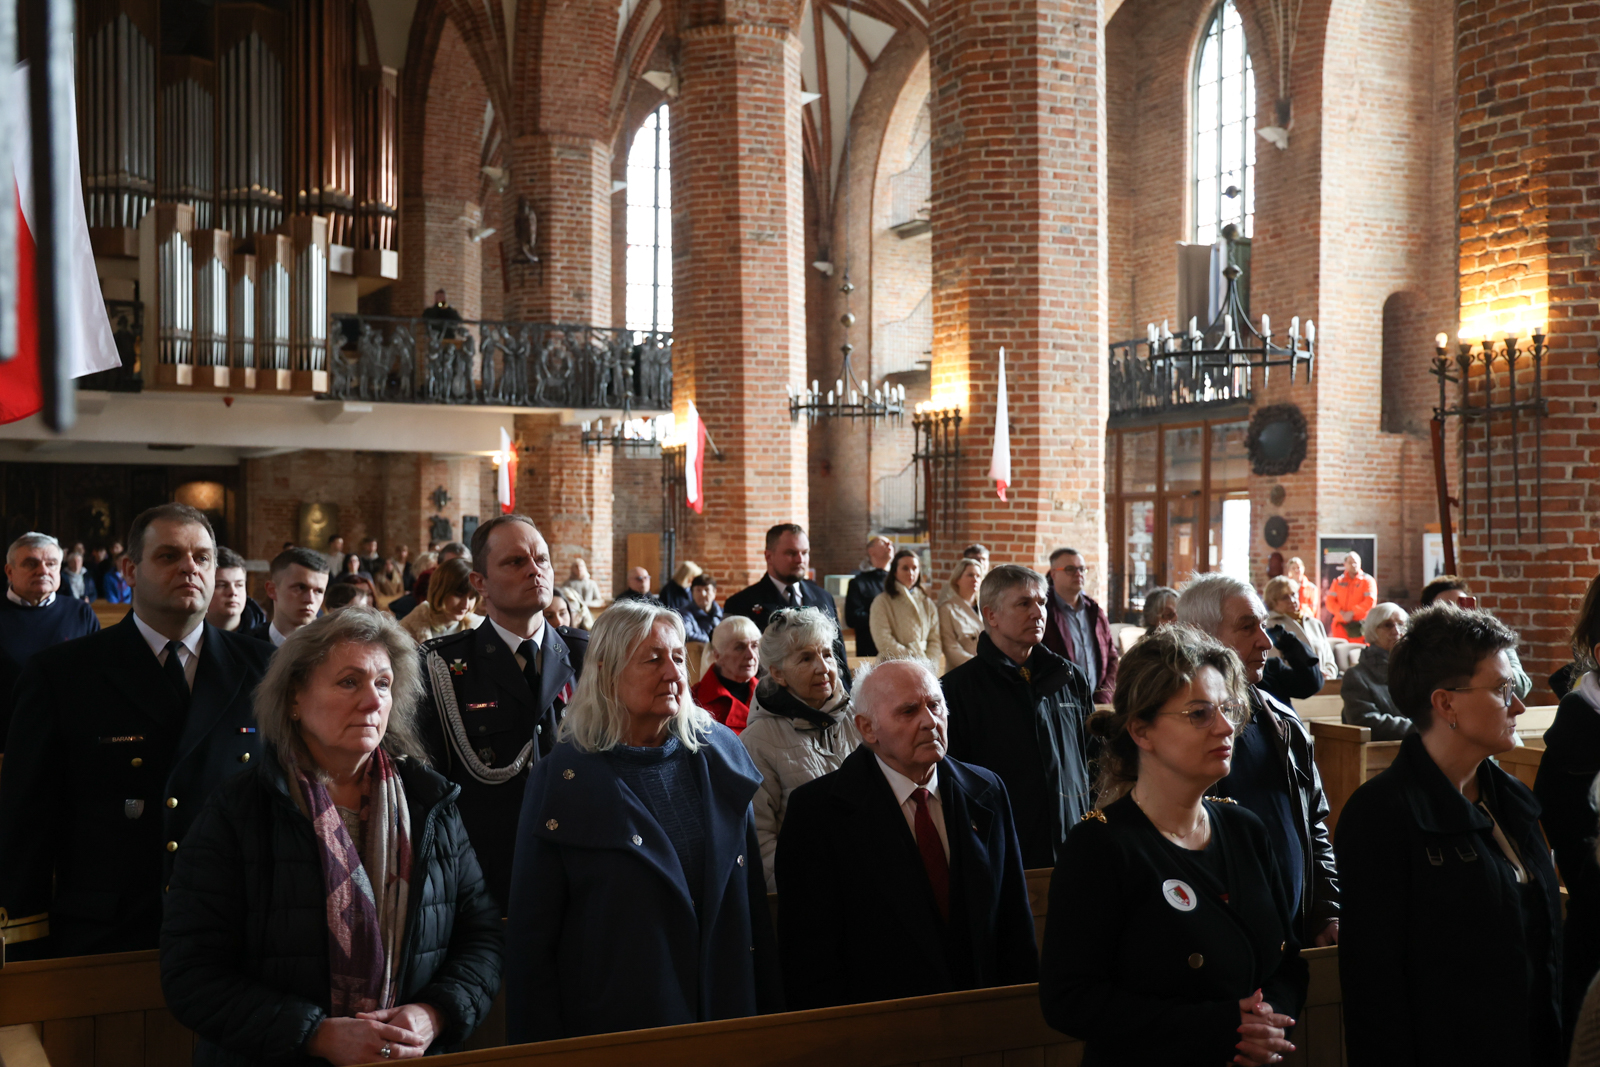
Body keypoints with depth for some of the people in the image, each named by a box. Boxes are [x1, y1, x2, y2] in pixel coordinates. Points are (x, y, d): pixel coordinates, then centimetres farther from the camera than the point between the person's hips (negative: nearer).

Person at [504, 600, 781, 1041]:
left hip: (728, 1014, 4)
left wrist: (770, 1009, 6)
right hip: (614, 1023, -3)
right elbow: (530, 934, -7)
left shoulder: (722, 753, 2)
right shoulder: (563, 778, -9)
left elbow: (753, 893, 7)